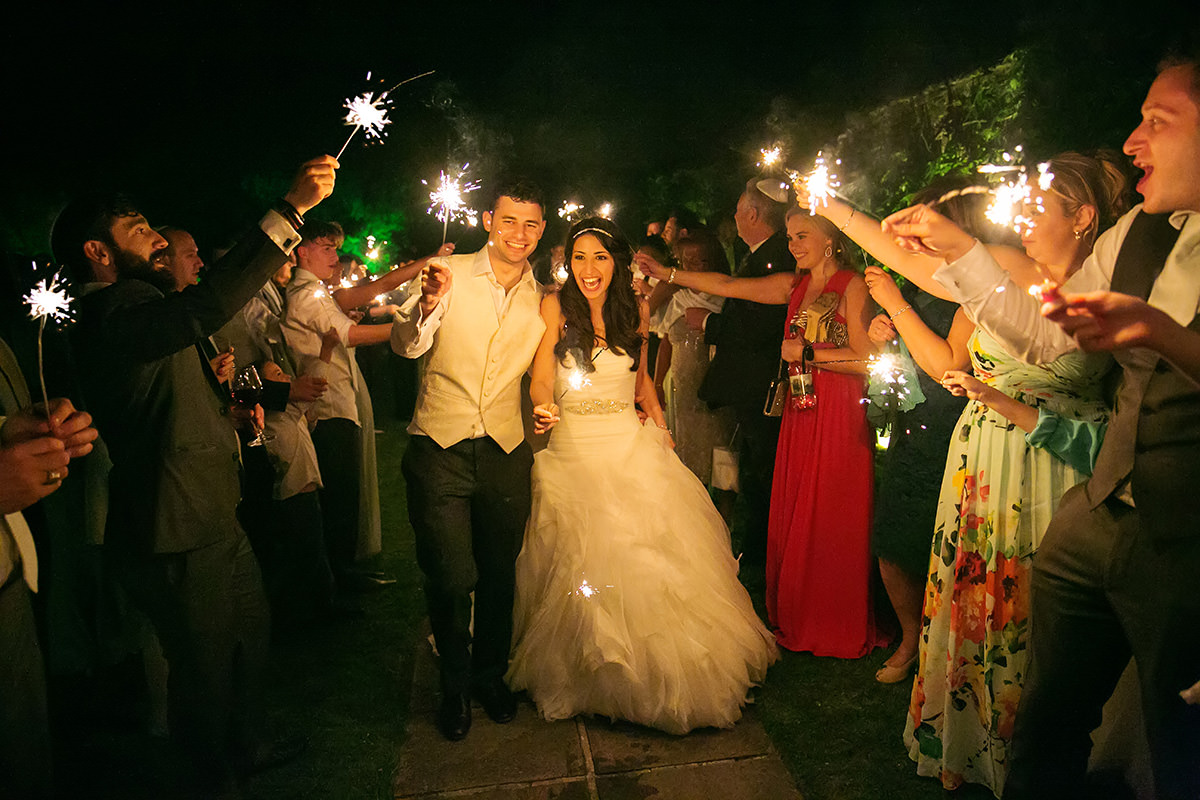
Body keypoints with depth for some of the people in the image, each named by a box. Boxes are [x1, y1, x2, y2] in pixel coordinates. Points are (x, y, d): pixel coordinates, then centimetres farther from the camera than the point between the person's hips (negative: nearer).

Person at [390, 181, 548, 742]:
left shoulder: (542, 298, 7)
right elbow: (406, 345, -12)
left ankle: (491, 675, 37)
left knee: (499, 574, 13)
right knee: (451, 578, -1)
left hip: (507, 453, 3)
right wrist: (429, 303, -30)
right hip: (440, 448, -2)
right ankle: (455, 684, 26)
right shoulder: (451, 274, -2)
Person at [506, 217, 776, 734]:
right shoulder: (555, 308, -5)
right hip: (573, 448, -2)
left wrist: (658, 422, 4)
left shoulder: (635, 310, 5)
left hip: (632, 447, 3)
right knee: (581, 570, -1)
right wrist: (544, 409, -33)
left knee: (650, 564, 2)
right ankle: (584, 677, 21)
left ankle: (660, 673, 23)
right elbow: (541, 381, -12)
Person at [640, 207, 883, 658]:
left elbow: (866, 360, -13)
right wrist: (665, 274, 7)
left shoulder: (853, 287, -6)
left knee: (836, 523, 0)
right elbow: (727, 286, 11)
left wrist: (806, 352, -10)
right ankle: (800, 623, 24)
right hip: (800, 416, 6)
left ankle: (844, 630, 18)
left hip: (841, 419, -6)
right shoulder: (794, 286, 13)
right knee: (794, 521, 9)